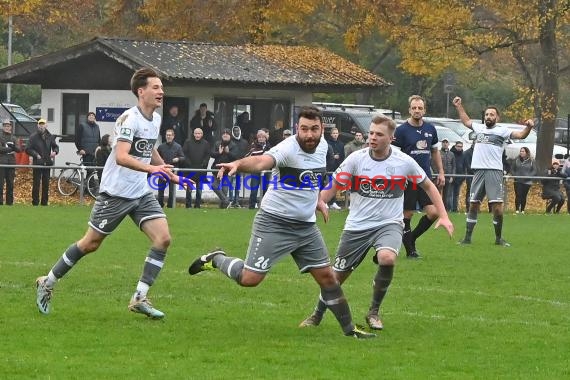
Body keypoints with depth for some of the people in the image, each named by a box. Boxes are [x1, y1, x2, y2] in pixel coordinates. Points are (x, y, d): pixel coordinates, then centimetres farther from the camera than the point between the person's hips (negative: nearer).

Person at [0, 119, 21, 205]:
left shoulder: (13, 138, 16)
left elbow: (19, 149, 6)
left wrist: (14, 147, -14)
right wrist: (10, 149, -8)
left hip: (11, 163, 4)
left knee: (10, 183, 4)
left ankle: (10, 201, 8)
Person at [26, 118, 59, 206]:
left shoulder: (50, 136, 7)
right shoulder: (34, 137, -3)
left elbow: (55, 146, 17)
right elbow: (28, 149, -4)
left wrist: (55, 151, -5)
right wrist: (36, 155, -16)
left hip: (47, 163, 4)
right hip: (37, 163, -4)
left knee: (46, 184, 7)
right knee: (36, 183, -3)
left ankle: (45, 202, 14)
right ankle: (35, 203, 2)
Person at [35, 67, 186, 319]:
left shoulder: (155, 119, 7)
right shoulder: (129, 119, -19)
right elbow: (121, 157, -33)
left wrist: (168, 173, 30)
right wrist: (151, 169, -44)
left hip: (141, 194, 7)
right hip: (115, 192, -7)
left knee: (163, 238, -11)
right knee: (90, 244, 2)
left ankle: (139, 298, -7)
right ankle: (47, 283, 21)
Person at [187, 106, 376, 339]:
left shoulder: (322, 146, 2)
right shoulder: (288, 149, -23)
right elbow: (261, 162, -44)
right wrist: (238, 164, -63)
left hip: (306, 226, 7)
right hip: (274, 223, -6)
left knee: (326, 276, 6)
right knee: (249, 279, -10)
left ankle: (349, 328, 18)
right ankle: (216, 259, 19)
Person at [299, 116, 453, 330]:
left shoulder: (405, 162, -6)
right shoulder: (356, 159, -7)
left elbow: (428, 186, 8)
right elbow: (334, 185, -2)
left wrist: (443, 216, 2)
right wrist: (318, 202, -22)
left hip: (389, 224, -1)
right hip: (357, 225, 1)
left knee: (387, 257, -32)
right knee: (337, 275, 2)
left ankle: (374, 312, -11)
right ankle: (317, 316, 28)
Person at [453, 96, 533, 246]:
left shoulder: (502, 131, 2)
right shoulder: (479, 128, 16)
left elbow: (520, 135, -9)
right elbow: (466, 121, 35)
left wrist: (528, 127, -27)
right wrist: (459, 106, 38)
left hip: (494, 171, -4)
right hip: (479, 171, 4)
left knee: (497, 206, -9)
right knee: (473, 205, 7)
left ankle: (499, 238, 4)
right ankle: (467, 238, 13)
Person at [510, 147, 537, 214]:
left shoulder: (531, 161, 2)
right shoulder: (516, 160, 5)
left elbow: (534, 171, 0)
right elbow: (512, 169, 10)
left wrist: (528, 176, -14)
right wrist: (515, 175, -7)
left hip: (527, 182, 0)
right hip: (518, 181, 0)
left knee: (524, 196, 4)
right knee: (518, 195, -11)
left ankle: (522, 210, 13)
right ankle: (517, 209, -10)